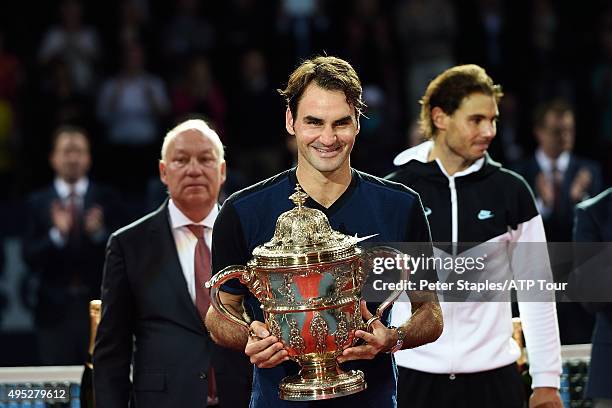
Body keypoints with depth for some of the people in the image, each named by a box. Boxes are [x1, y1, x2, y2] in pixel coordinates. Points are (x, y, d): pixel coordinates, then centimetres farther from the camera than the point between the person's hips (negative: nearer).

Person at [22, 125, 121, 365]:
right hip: (56, 311, 0)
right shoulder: (37, 203, 6)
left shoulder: (106, 199, 6)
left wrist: (99, 233, -19)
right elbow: (30, 258, -2)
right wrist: (57, 234, -18)